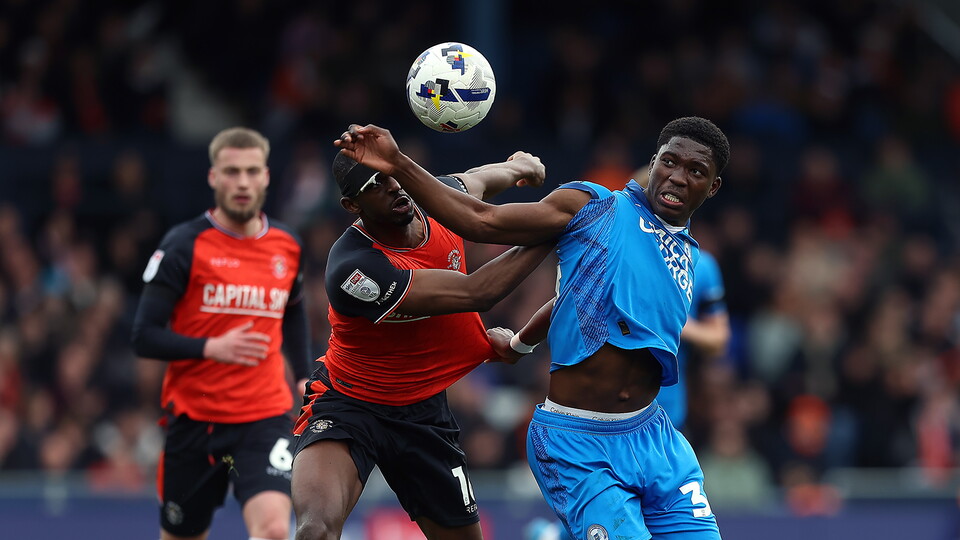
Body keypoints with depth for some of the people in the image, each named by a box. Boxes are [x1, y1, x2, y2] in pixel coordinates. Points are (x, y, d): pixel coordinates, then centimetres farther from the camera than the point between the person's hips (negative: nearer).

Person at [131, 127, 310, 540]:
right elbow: (144, 337, -10)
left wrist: (305, 377, 17)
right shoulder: (184, 246, -7)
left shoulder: (288, 246, 7)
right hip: (193, 420, -2)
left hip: (266, 417, 2)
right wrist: (211, 347, -23)